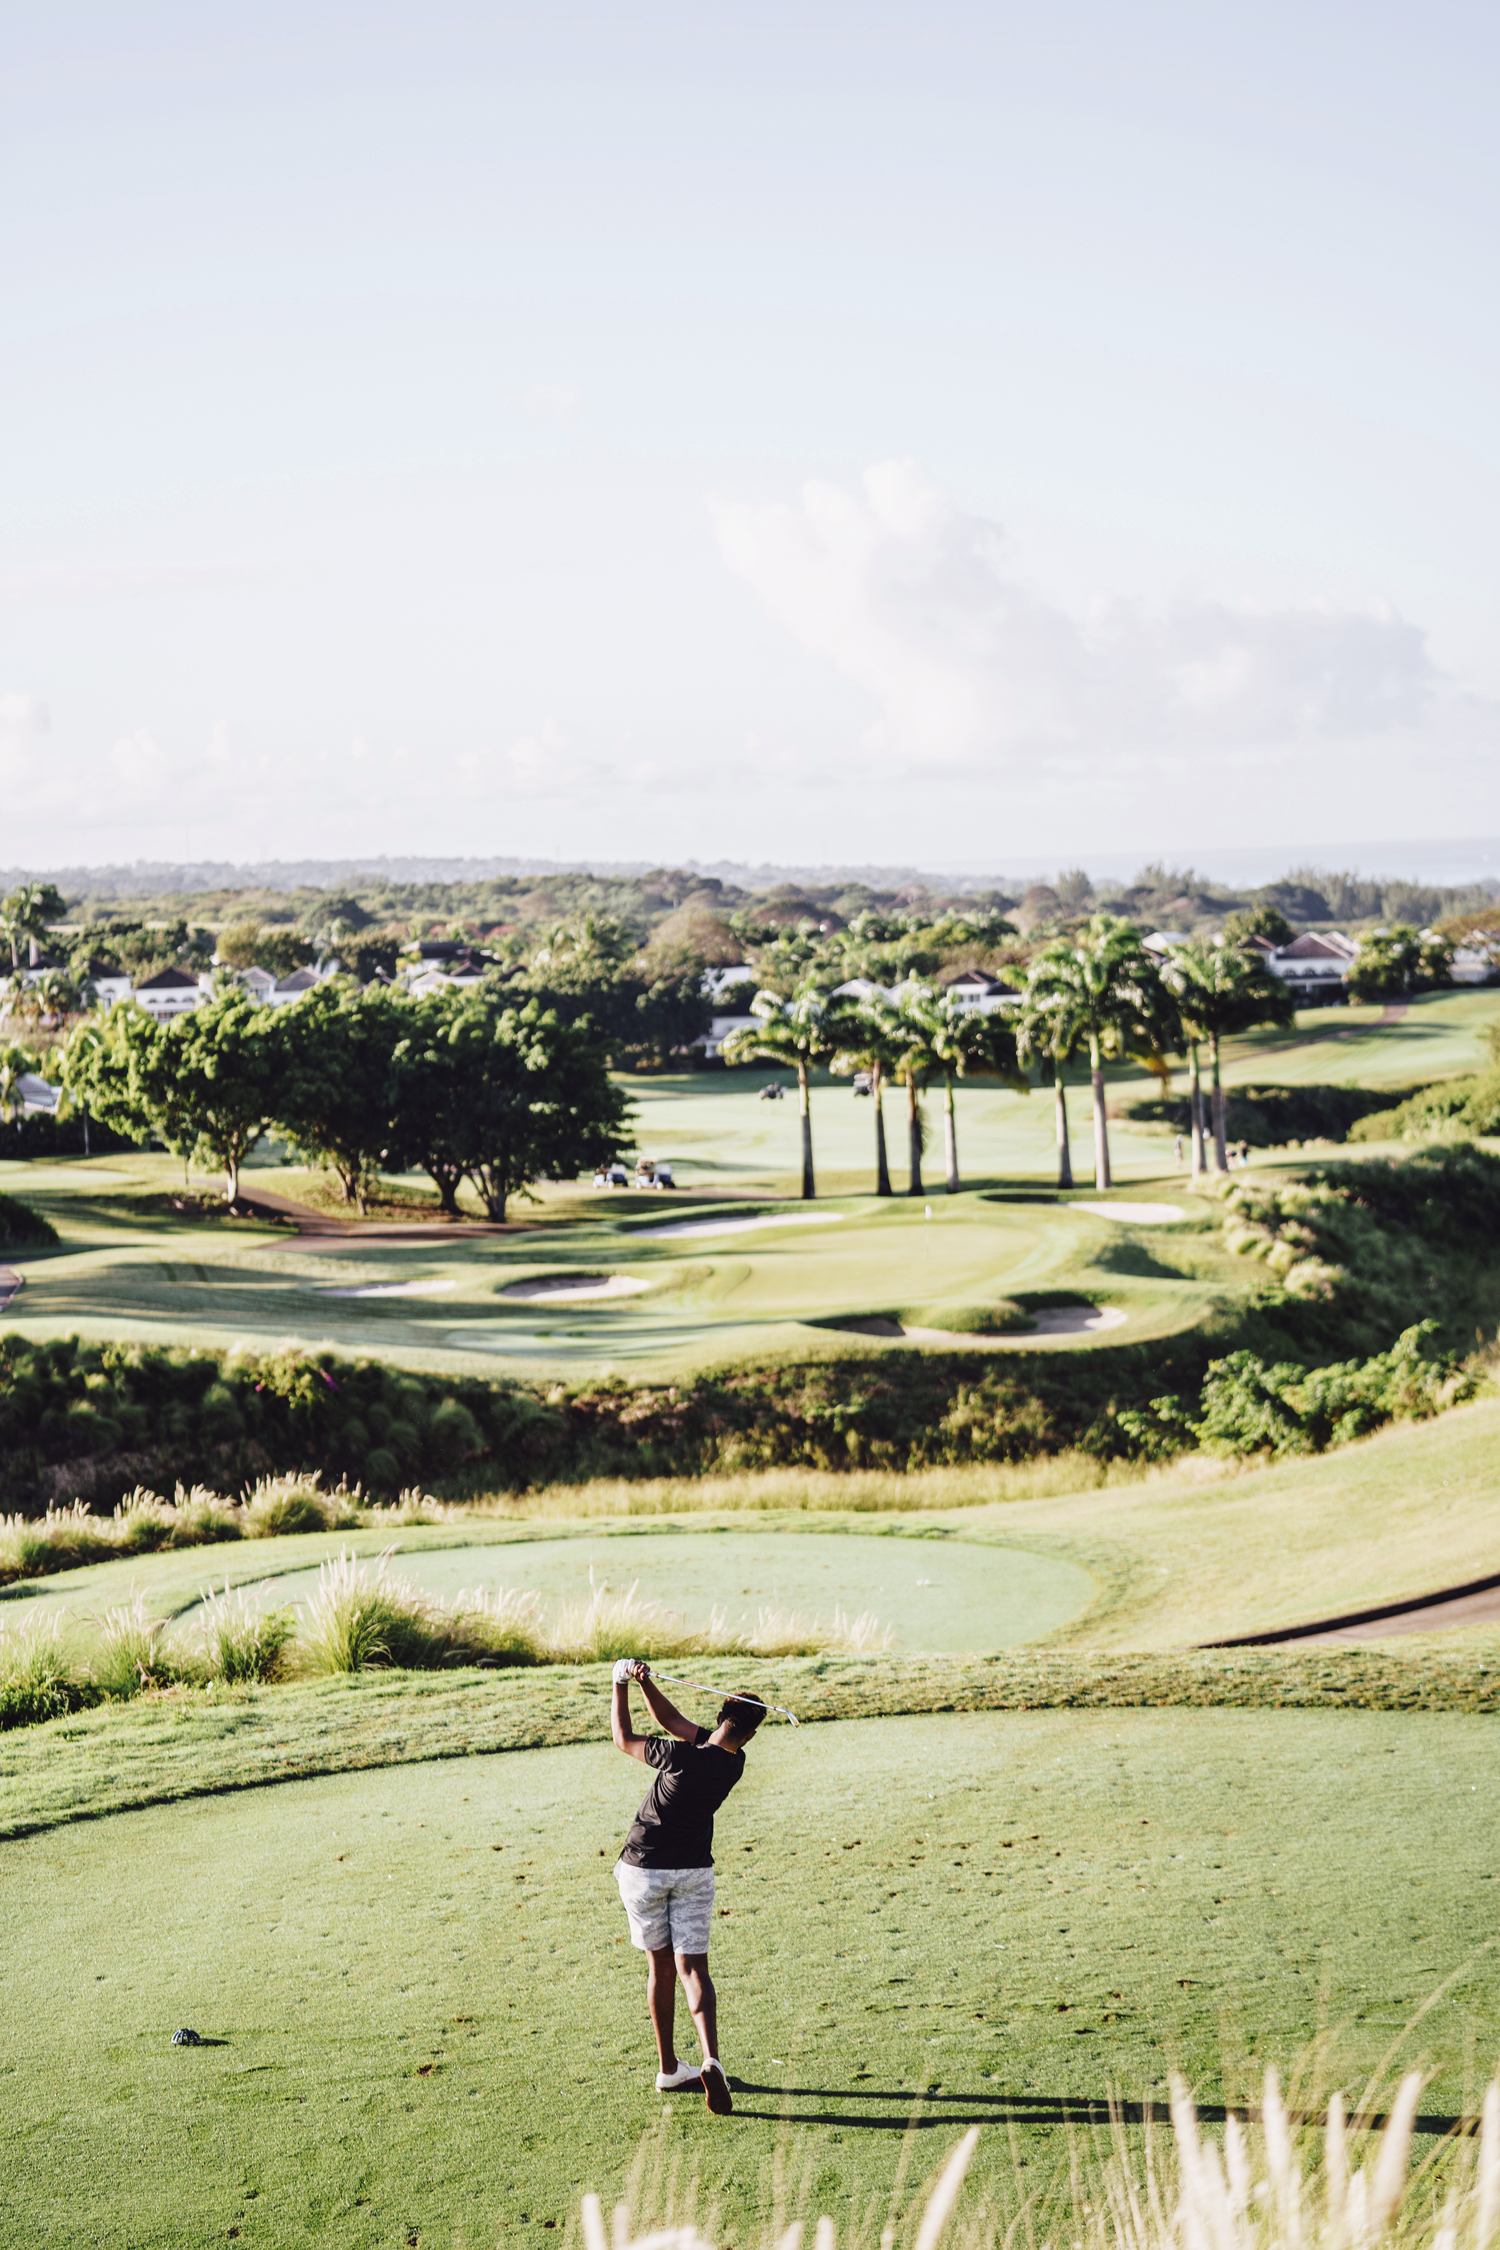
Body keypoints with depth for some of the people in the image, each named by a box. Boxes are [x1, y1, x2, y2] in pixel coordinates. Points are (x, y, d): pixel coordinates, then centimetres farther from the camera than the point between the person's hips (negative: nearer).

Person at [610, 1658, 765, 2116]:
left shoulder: (683, 1758, -22)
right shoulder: (734, 1764, -5)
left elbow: (624, 1739, -6)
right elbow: (673, 1720, 3)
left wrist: (622, 1686, 3)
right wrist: (646, 1683, -8)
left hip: (643, 1869, -2)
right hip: (694, 1872, 2)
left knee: (660, 1967, 12)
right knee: (692, 1967, 1)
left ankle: (669, 2069, 19)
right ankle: (711, 2060, -21)